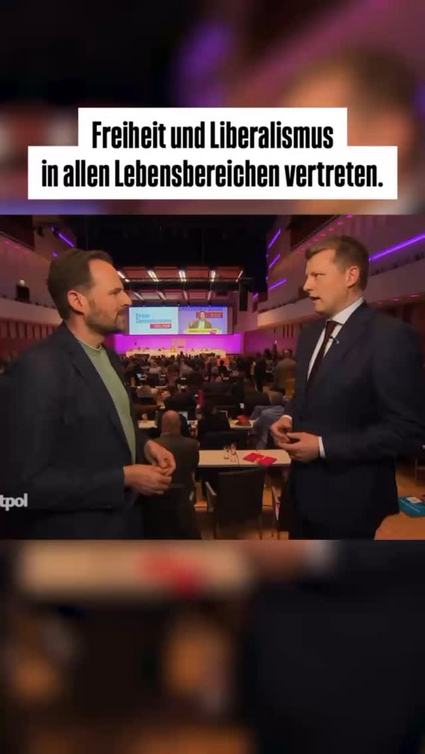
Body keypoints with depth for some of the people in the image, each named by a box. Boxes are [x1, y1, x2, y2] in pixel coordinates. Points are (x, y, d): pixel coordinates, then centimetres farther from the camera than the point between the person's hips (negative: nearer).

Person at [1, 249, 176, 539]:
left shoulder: (110, 357, 4)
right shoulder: (38, 367, -24)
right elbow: (25, 483, -25)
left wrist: (145, 444, -4)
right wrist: (126, 477, -22)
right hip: (78, 532, -8)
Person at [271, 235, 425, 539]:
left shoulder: (392, 335, -19)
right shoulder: (310, 334, 8)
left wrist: (323, 446, -22)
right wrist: (288, 418, -3)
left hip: (349, 497, -7)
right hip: (305, 487, 8)